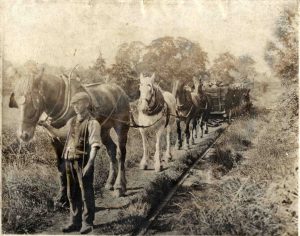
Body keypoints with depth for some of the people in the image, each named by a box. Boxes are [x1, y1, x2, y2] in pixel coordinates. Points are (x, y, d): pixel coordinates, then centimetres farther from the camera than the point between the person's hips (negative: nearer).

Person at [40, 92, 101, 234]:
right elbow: (60, 134, 30)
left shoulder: (92, 123, -8)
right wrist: (46, 126, 19)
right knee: (72, 194, 11)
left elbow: (94, 145, -15)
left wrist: (89, 164, -24)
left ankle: (87, 223, 11)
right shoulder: (71, 121, 14)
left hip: (83, 162, -7)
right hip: (70, 161, 7)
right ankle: (75, 222, 21)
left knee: (86, 194, 1)